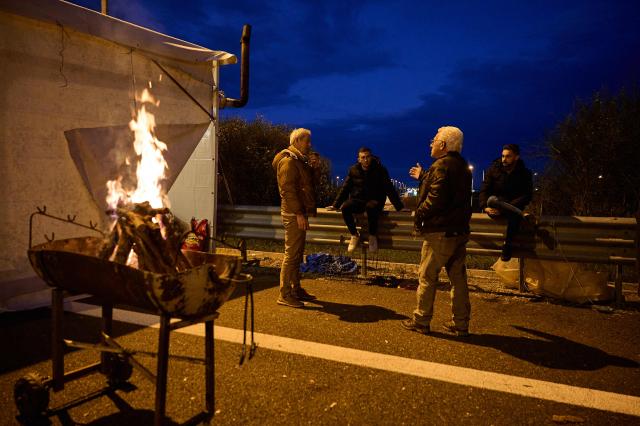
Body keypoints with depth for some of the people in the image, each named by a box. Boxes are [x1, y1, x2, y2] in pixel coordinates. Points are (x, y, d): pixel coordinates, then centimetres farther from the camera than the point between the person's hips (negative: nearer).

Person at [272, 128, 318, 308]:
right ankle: (284, 295, -2)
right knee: (291, 254, -8)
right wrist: (299, 213, -24)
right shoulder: (288, 160, -13)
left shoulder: (299, 160, 19)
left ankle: (296, 289, 25)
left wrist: (311, 168, 9)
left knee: (297, 253, 15)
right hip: (293, 214, -10)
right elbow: (288, 189, -21)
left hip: (299, 213, 10)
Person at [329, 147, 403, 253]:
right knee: (345, 207, -30)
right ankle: (354, 235, -12)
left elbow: (389, 189, 0)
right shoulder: (354, 170, 5)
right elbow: (345, 188, 9)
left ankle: (373, 236, -18)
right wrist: (335, 205, 5)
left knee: (371, 207, -40)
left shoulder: (380, 170, -1)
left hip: (374, 201, -2)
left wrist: (399, 207, -5)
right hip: (357, 201, 3)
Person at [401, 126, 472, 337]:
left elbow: (436, 199, -23)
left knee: (427, 276, 2)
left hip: (440, 232, -9)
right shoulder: (462, 166, 15)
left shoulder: (441, 165, -14)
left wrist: (419, 215, -8)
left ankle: (421, 321, 10)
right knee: (458, 277, 12)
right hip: (459, 230, 9)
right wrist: (423, 177, 37)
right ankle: (461, 323, 18)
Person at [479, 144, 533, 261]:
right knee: (492, 200, -35)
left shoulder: (525, 173, 0)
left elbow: (527, 196, -9)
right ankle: (524, 216, -34)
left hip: (513, 207, -1)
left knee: (514, 215, -37)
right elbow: (484, 190, 0)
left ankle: (508, 245, -25)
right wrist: (485, 207, -21)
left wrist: (503, 208, -23)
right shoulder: (494, 169, 3)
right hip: (494, 210, 1)